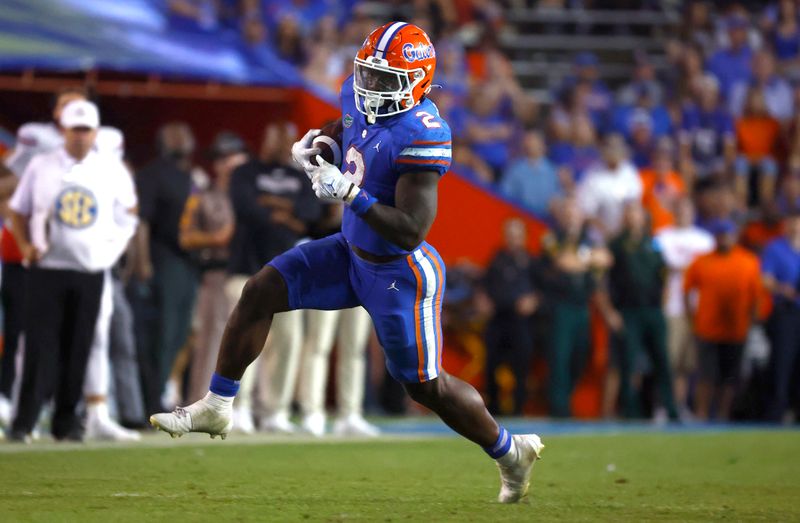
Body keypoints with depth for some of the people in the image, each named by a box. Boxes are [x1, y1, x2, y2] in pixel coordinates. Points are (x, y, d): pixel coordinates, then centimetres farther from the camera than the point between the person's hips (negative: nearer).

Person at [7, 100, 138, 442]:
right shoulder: (41, 167, 3)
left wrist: (116, 245, 4)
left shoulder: (112, 170, 5)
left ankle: (67, 422, 10)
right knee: (40, 346, -8)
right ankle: (24, 422, -9)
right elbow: (19, 211, 11)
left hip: (90, 271, 2)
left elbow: (129, 210, 18)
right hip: (47, 270, -1)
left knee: (77, 350, 4)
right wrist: (25, 244, -4)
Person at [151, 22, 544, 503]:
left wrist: (349, 193, -35)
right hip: (353, 253, 8)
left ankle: (512, 453, 24)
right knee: (260, 292, 0)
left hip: (399, 273, -8)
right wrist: (312, 150, 0)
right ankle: (216, 408, 12)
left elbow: (410, 231, -31)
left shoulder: (421, 135, -30)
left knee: (425, 386, 3)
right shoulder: (359, 99, -6)